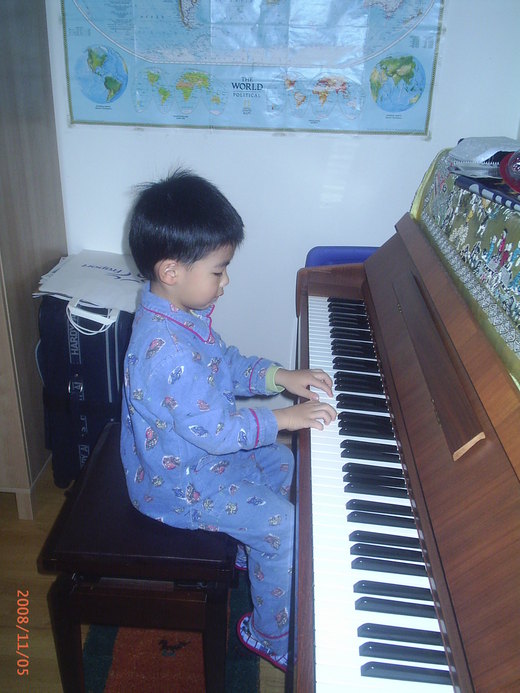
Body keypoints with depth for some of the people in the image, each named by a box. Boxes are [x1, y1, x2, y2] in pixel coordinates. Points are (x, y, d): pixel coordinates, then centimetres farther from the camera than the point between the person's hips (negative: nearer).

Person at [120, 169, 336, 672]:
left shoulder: (180, 314, -4)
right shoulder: (167, 352, -37)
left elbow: (227, 366, 8)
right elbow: (217, 431, -32)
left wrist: (279, 376, -4)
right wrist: (282, 418, -21)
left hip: (203, 450, 10)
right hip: (181, 483, -10)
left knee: (283, 465, 22)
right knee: (284, 526, -10)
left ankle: (245, 550, 42)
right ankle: (273, 638, 14)